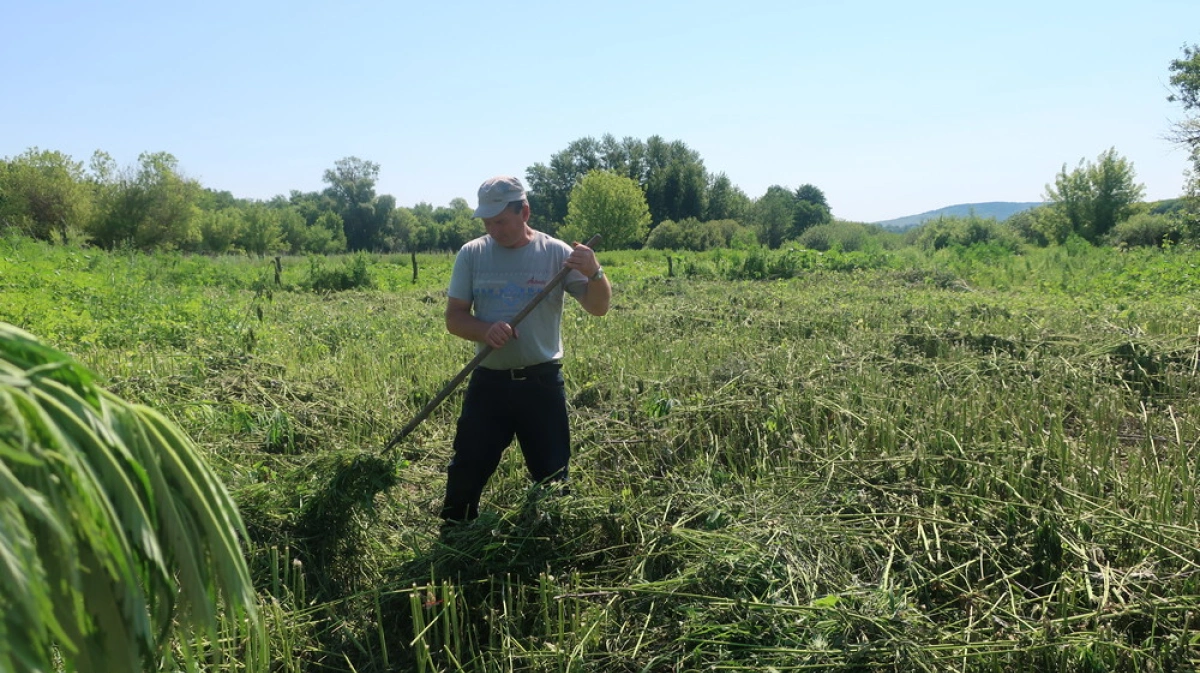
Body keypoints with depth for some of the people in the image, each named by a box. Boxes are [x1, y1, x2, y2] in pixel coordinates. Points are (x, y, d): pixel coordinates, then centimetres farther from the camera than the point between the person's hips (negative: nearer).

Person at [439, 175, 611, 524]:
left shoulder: (556, 253, -5)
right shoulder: (471, 254, 0)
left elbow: (598, 307, -9)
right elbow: (454, 318, 1)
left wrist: (594, 273, -31)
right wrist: (485, 330, -21)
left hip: (542, 383, -1)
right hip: (488, 381, 2)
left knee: (553, 476, 8)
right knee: (466, 471, 9)